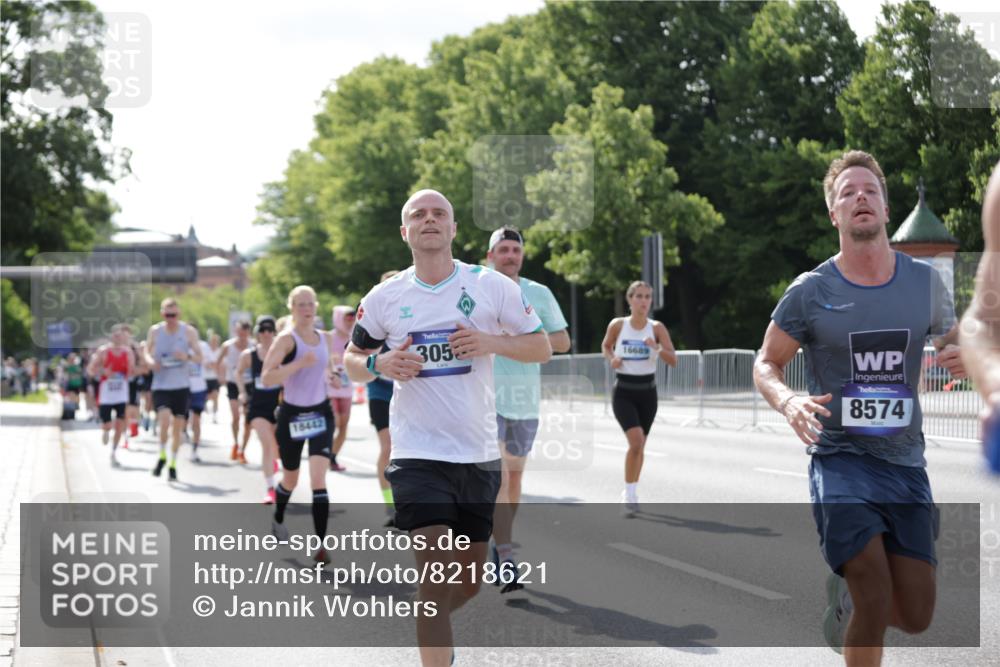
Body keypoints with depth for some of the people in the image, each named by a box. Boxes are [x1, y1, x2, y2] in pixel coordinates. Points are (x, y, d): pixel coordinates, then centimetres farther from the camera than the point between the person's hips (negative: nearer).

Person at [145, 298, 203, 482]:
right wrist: (150, 360, -10)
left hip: (181, 385, 1)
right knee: (164, 419, -21)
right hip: (160, 385, -1)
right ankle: (162, 456, 3)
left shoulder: (189, 331, -1)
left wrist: (187, 356, -19)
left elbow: (199, 358, 3)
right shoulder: (155, 331, 1)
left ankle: (173, 464, 21)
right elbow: (147, 352, 13)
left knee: (178, 426, 4)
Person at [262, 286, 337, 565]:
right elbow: (266, 378, -24)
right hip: (292, 415, -3)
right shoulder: (287, 339, -13)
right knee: (290, 480, 14)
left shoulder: (325, 338, 5)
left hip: (320, 413, 3)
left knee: (318, 478, -13)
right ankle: (278, 519, 47)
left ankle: (320, 545, -16)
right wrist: (299, 364, -33)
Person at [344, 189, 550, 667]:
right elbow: (352, 359, 13)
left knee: (469, 580, 14)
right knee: (437, 573, -15)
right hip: (418, 454, -2)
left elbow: (541, 347, 4)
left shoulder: (492, 286, 0)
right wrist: (380, 365, -10)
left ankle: (431, 627, 45)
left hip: (479, 454, 2)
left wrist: (492, 342, -14)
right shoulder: (384, 297, 1)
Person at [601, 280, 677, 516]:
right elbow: (606, 346, 16)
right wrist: (612, 359, -5)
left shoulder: (657, 328, -4)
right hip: (623, 391, -2)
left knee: (639, 445, 12)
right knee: (636, 441, -20)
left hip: (647, 392, 2)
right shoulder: (617, 325, -4)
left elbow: (673, 361, -7)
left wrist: (657, 348, -25)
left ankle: (630, 493, 30)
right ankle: (630, 494, -9)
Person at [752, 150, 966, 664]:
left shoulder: (925, 282, 3)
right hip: (839, 457, -3)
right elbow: (766, 365, 4)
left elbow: (954, 343, 18)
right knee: (876, 601, -17)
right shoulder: (810, 292, -5)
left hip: (905, 461, 4)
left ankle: (845, 591, 37)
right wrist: (789, 403, -18)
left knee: (915, 617, 5)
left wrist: (961, 358, -8)